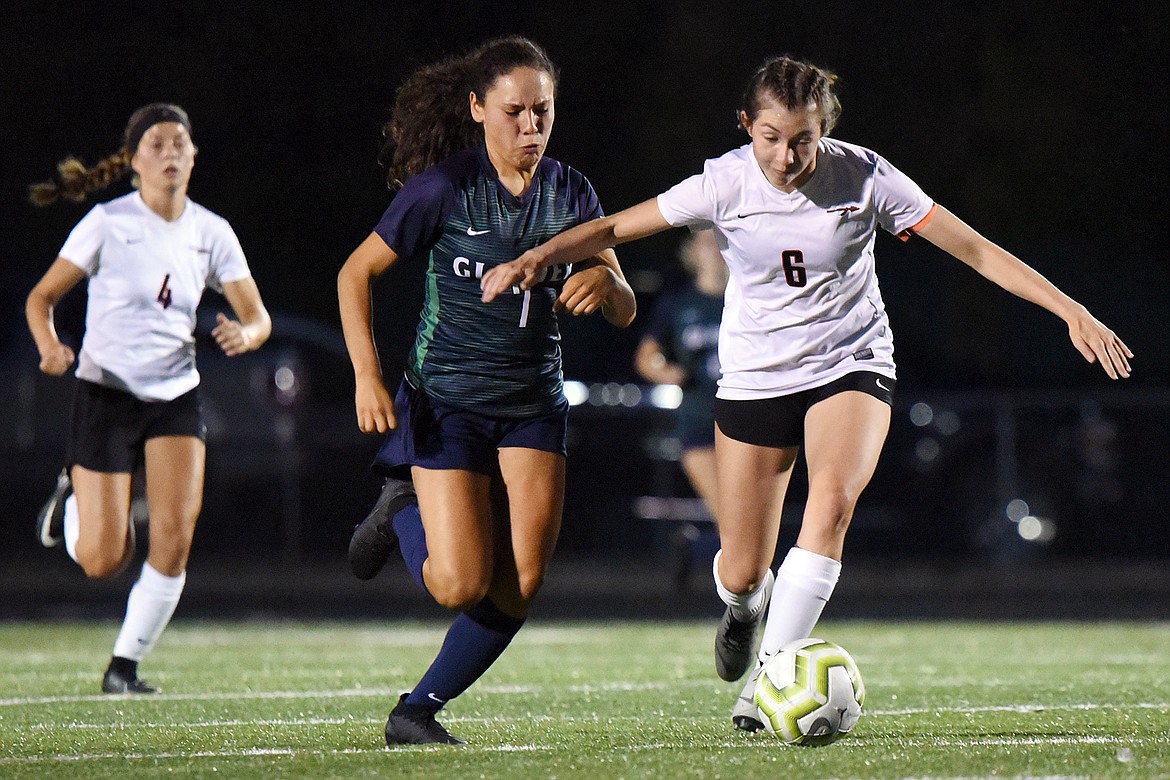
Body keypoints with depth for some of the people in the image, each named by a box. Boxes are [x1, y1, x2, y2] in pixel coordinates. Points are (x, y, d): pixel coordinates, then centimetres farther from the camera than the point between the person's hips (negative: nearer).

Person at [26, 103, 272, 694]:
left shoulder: (211, 232, 0)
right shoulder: (107, 223, -10)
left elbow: (257, 317, 2)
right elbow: (41, 297, -4)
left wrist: (243, 335, -21)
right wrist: (49, 346, -24)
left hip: (176, 398, 3)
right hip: (106, 395, -3)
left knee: (174, 540, -15)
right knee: (104, 561, -5)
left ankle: (125, 666, 2)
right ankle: (72, 498, 30)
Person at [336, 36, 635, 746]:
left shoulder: (570, 193, 1)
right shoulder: (444, 187, -11)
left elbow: (624, 312, 2)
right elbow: (356, 273, -5)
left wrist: (603, 282, -23)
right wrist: (368, 375, -15)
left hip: (536, 404, 4)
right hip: (447, 401, -4)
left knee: (521, 584, -8)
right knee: (461, 584, -12)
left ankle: (418, 711, 7)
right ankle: (402, 511, 20)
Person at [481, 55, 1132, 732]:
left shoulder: (865, 177, -15)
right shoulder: (727, 183, -13)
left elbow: (977, 250, -11)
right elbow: (614, 229, -7)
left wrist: (1074, 313, -15)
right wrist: (536, 258, -24)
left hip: (852, 365, -1)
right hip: (755, 377, 1)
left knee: (833, 498, -31)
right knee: (742, 573, 1)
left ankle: (766, 679, -28)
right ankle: (744, 609, 42)